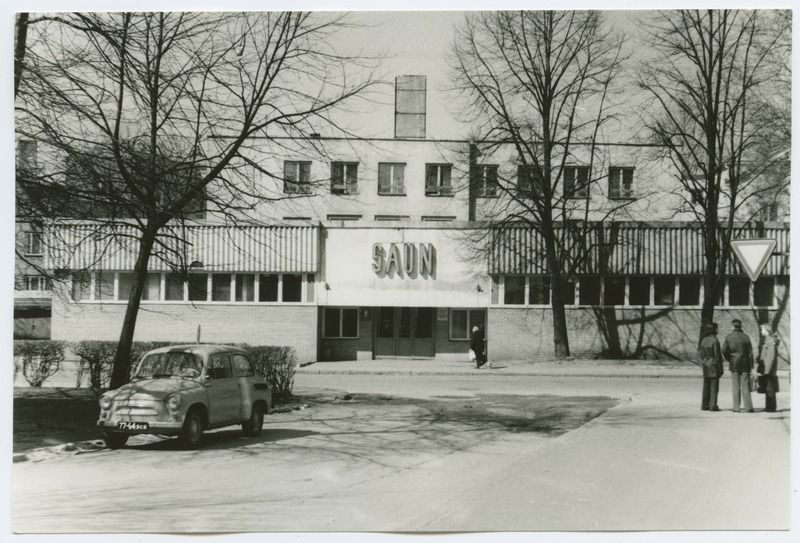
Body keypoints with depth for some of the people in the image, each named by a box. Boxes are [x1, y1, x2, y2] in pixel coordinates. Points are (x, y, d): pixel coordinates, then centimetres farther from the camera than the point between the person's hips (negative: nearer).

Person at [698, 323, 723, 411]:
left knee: (706, 386, 10)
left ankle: (705, 405, 11)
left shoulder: (704, 340, 6)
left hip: (705, 366, 6)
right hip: (714, 365, -6)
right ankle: (713, 406, -3)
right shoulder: (715, 341, -15)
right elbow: (717, 355, -15)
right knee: (714, 386, -2)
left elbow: (701, 354, 9)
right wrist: (721, 368, -9)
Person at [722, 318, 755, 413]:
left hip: (733, 365, 1)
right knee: (745, 386, 3)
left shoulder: (728, 337, -3)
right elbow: (750, 352, -3)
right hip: (745, 364, -1)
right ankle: (748, 407, 1)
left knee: (736, 386, 5)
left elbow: (724, 350, -6)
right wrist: (751, 366, 3)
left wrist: (730, 360, 9)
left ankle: (736, 408, 4)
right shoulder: (745, 337, -4)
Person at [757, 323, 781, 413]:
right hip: (766, 369, 10)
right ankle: (769, 406, 20)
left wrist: (767, 370, -21)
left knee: (770, 389, -5)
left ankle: (772, 407, -2)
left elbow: (771, 357, -20)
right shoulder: (767, 339, 14)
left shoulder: (771, 341, -16)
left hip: (769, 369, -10)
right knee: (767, 388, 14)